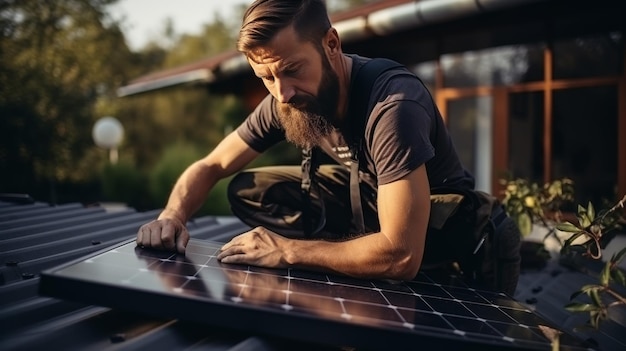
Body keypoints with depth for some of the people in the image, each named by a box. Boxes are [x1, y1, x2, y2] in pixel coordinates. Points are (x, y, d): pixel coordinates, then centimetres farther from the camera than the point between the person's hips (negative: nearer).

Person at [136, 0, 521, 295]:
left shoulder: (393, 104, -33)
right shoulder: (286, 101, -11)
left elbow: (401, 256, -37)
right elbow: (210, 166, 0)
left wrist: (286, 250, -28)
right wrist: (173, 216, -21)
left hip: (457, 247, -5)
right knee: (248, 191, -7)